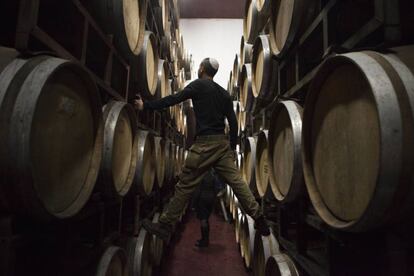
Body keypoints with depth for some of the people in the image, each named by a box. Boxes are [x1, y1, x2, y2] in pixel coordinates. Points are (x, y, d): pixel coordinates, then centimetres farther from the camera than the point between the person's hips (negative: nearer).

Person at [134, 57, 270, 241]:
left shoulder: (198, 85, 0)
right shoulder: (224, 93, 16)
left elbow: (173, 100, -8)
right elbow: (233, 122, 12)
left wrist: (145, 106, -1)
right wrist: (232, 147, 17)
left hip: (204, 144, -6)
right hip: (222, 143, 6)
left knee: (185, 184, -1)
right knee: (235, 180, 9)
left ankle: (165, 226, 8)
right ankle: (258, 218, 9)